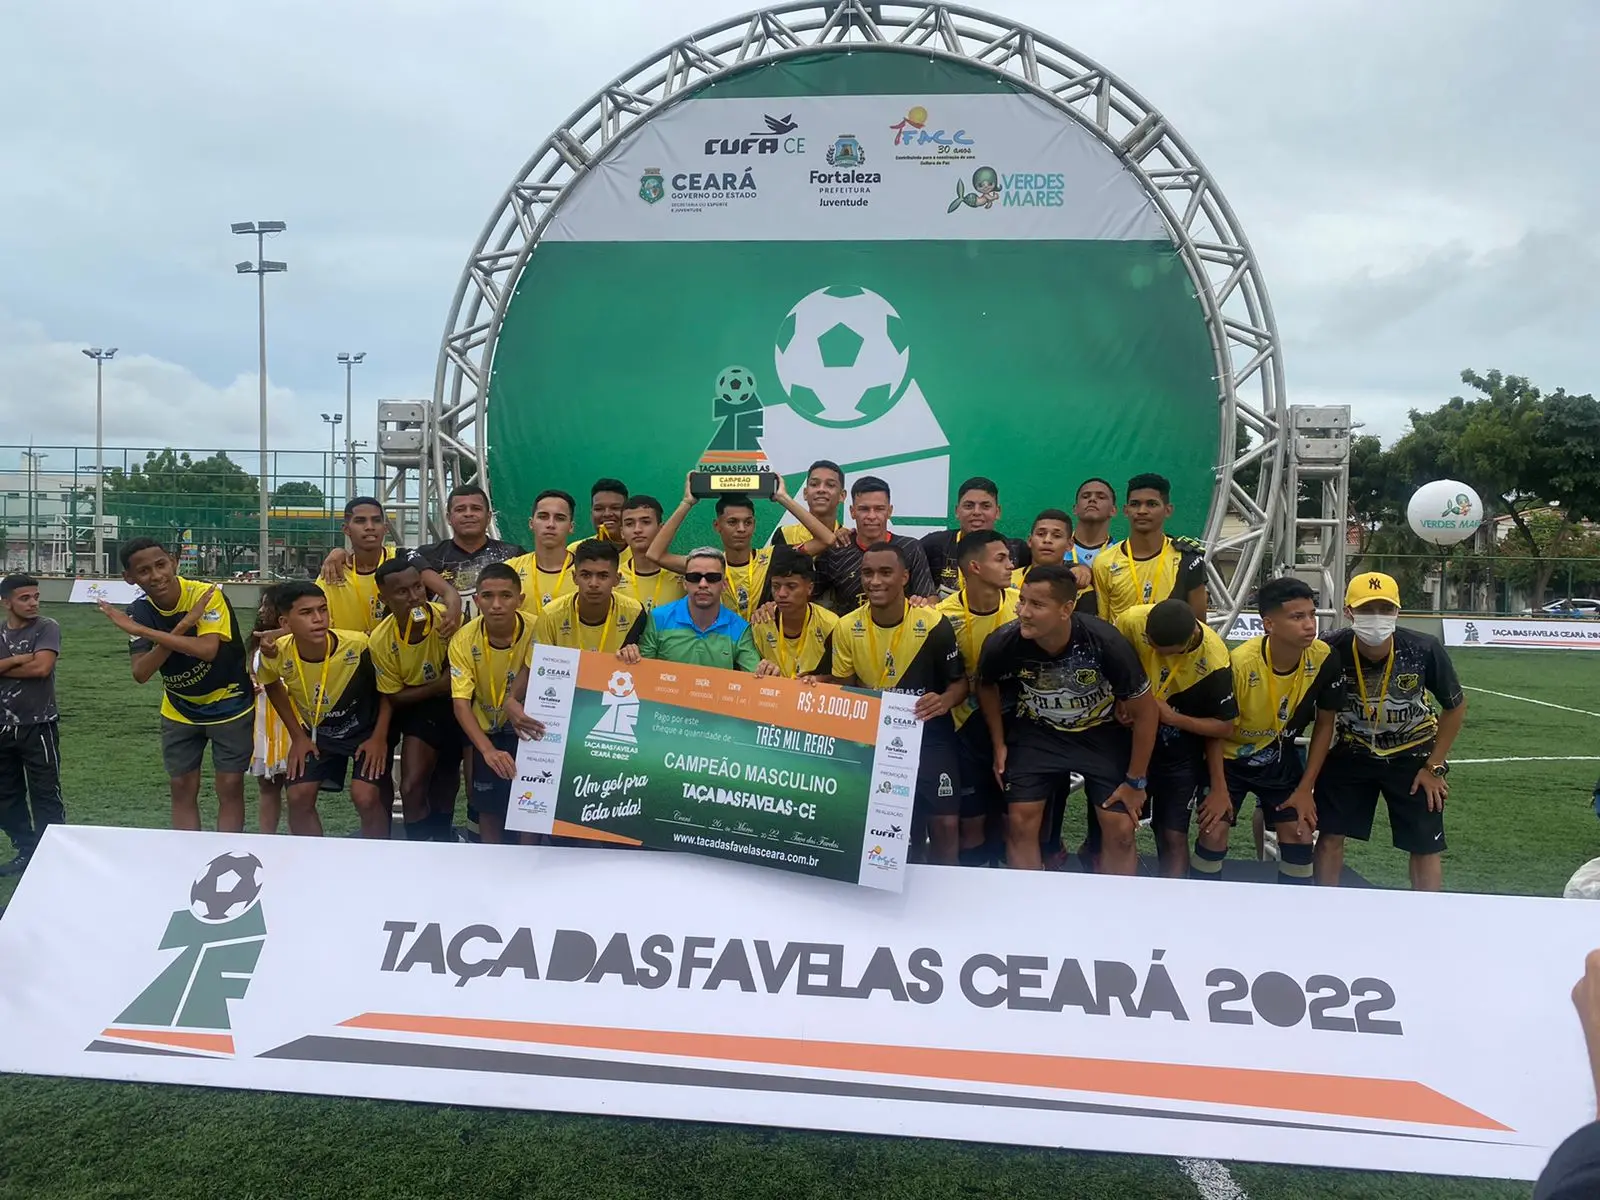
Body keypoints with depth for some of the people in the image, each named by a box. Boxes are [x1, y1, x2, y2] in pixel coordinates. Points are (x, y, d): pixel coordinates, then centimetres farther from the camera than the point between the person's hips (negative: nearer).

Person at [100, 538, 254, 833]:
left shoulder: (206, 594, -25)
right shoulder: (138, 612, -11)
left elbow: (207, 650, -39)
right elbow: (141, 674, -21)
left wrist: (143, 631, -36)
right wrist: (181, 628, -33)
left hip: (228, 704, -4)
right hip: (180, 710, 5)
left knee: (230, 787, -2)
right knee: (182, 788, 8)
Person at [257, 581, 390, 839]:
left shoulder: (358, 645, -33)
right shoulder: (277, 655, -24)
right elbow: (272, 686, 2)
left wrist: (380, 737, -16)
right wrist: (298, 735, 1)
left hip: (366, 729, -3)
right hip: (317, 732, 3)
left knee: (365, 797, -17)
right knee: (299, 797, -3)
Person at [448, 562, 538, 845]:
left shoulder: (537, 631, -22)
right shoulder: (464, 640, -19)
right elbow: (460, 704, -21)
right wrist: (488, 750, -34)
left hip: (528, 727, -1)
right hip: (486, 731, 1)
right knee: (489, 806, 4)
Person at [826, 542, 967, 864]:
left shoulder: (933, 624, -15)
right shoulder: (847, 627, -6)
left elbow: (959, 682, -5)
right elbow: (842, 687, 7)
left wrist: (944, 701, -26)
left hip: (928, 732, -2)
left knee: (945, 822, -6)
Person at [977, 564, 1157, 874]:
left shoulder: (1105, 642, -30)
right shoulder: (1003, 644, -26)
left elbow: (1145, 712, -15)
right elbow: (986, 687, 1)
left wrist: (1136, 780, -9)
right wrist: (998, 745, 0)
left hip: (1101, 733, -1)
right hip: (1035, 733, 1)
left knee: (1121, 830, -5)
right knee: (1020, 823, -5)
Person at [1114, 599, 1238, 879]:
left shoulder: (1214, 662, -26)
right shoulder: (1132, 621, -23)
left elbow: (1224, 727, -14)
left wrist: (1173, 717, -23)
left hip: (1181, 753, -2)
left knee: (1173, 835, 1)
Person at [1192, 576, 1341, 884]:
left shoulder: (1323, 659, -22)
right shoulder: (1240, 663, -32)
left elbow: (1324, 724, -6)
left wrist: (1305, 788, -6)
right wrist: (1219, 788, -11)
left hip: (1280, 758, 3)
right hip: (1230, 756, -3)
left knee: (1300, 836, -1)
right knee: (1214, 834, -8)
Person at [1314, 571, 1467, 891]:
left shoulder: (1425, 649, -25)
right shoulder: (1330, 652, -26)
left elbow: (1456, 706, -6)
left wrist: (1435, 766, -5)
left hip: (1412, 754, 0)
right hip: (1350, 754, 0)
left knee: (1426, 847, 3)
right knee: (1330, 836, 0)